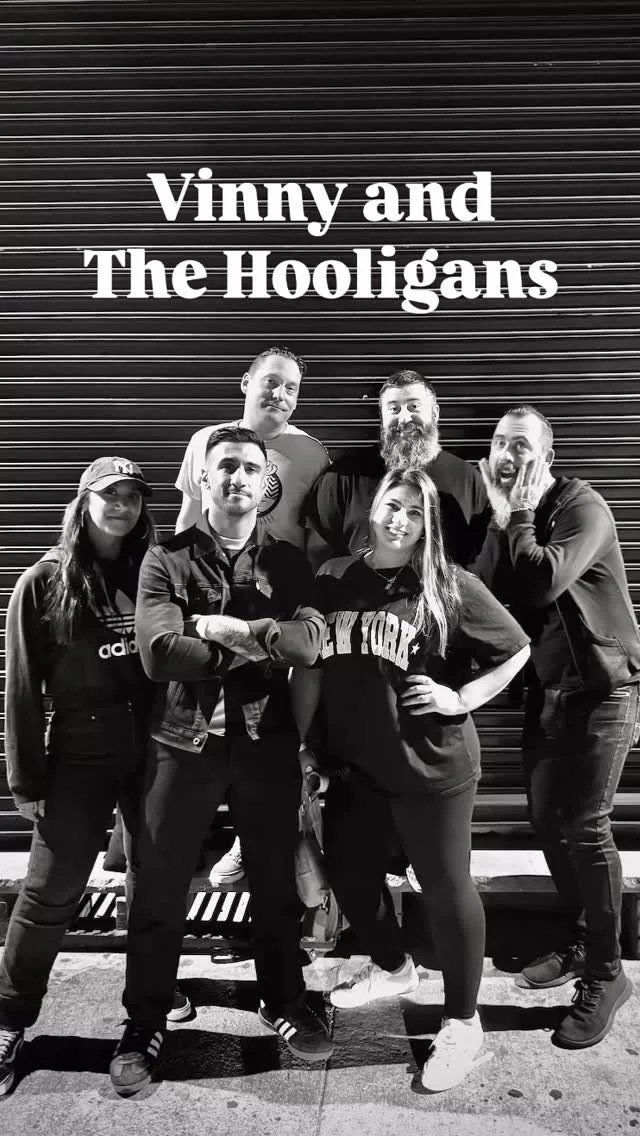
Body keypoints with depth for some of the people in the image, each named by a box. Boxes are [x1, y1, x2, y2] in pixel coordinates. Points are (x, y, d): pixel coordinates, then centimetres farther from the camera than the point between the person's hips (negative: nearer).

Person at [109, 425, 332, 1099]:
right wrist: (258, 644, -14)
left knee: (275, 883, 16)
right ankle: (143, 1026, 30)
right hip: (185, 740, -1)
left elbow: (308, 643, -14)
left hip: (267, 742, 2)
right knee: (158, 889, 9)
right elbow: (160, 654, -16)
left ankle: (284, 1003, 39)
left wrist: (221, 626, -20)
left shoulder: (287, 563, 4)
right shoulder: (166, 559, -1)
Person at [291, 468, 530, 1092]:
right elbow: (309, 665, 7)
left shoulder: (451, 587, -10)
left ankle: (462, 1023, 29)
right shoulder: (333, 579, 1)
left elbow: (517, 649, -1)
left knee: (446, 889, 7)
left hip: (432, 767, -5)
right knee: (348, 874, 19)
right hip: (355, 766, 5)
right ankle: (392, 967, 48)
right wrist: (301, 741, 7)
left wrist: (460, 699, -10)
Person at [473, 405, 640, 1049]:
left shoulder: (582, 507, -13)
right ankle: (581, 942, 31)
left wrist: (519, 517, -17)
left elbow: (542, 584, -29)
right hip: (547, 687, 7)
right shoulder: (507, 519, 8)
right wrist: (503, 519, -13)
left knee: (584, 826, -8)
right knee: (547, 818, 12)